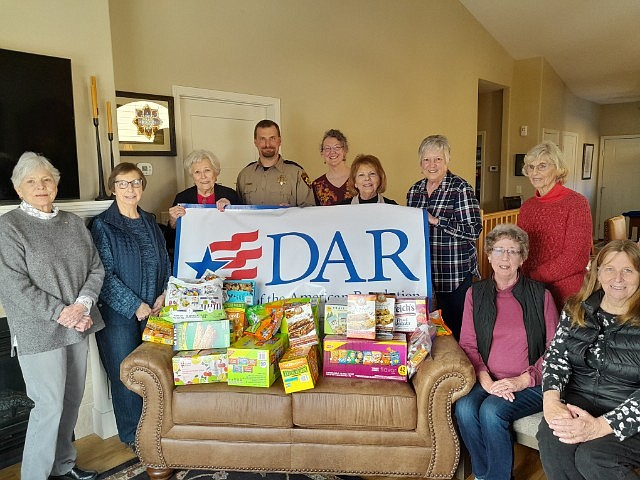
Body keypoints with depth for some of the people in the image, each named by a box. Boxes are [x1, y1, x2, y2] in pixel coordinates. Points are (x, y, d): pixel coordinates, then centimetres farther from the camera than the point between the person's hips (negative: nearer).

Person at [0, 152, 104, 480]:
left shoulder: (72, 223, 9)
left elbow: (96, 268, 7)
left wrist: (82, 305, -10)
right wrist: (60, 313, -17)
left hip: (77, 326, 6)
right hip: (39, 331, -5)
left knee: (72, 398, 14)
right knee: (50, 404, -1)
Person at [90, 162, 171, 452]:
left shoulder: (150, 222, 10)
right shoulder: (103, 225, -7)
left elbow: (164, 262, 13)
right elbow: (105, 274, -12)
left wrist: (164, 295, -2)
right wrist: (135, 305, -15)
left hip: (154, 310, 5)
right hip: (119, 312, -4)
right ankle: (131, 435, 23)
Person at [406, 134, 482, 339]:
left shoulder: (461, 189, -10)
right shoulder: (414, 190, 9)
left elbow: (474, 230, -18)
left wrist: (435, 220, -20)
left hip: (458, 272, -5)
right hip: (425, 270, 5)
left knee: (457, 325, 4)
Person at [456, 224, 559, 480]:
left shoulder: (540, 295, 3)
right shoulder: (475, 293, 8)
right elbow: (468, 344, 4)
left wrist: (522, 380, -12)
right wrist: (486, 380, -13)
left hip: (531, 384, -2)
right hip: (487, 380, 2)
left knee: (491, 411, -28)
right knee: (464, 408, -26)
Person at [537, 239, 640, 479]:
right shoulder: (576, 310, 7)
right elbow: (556, 356, 1)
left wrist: (600, 426, -25)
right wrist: (551, 400, -19)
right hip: (579, 401, 3)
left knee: (592, 456, -29)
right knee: (550, 435, -27)